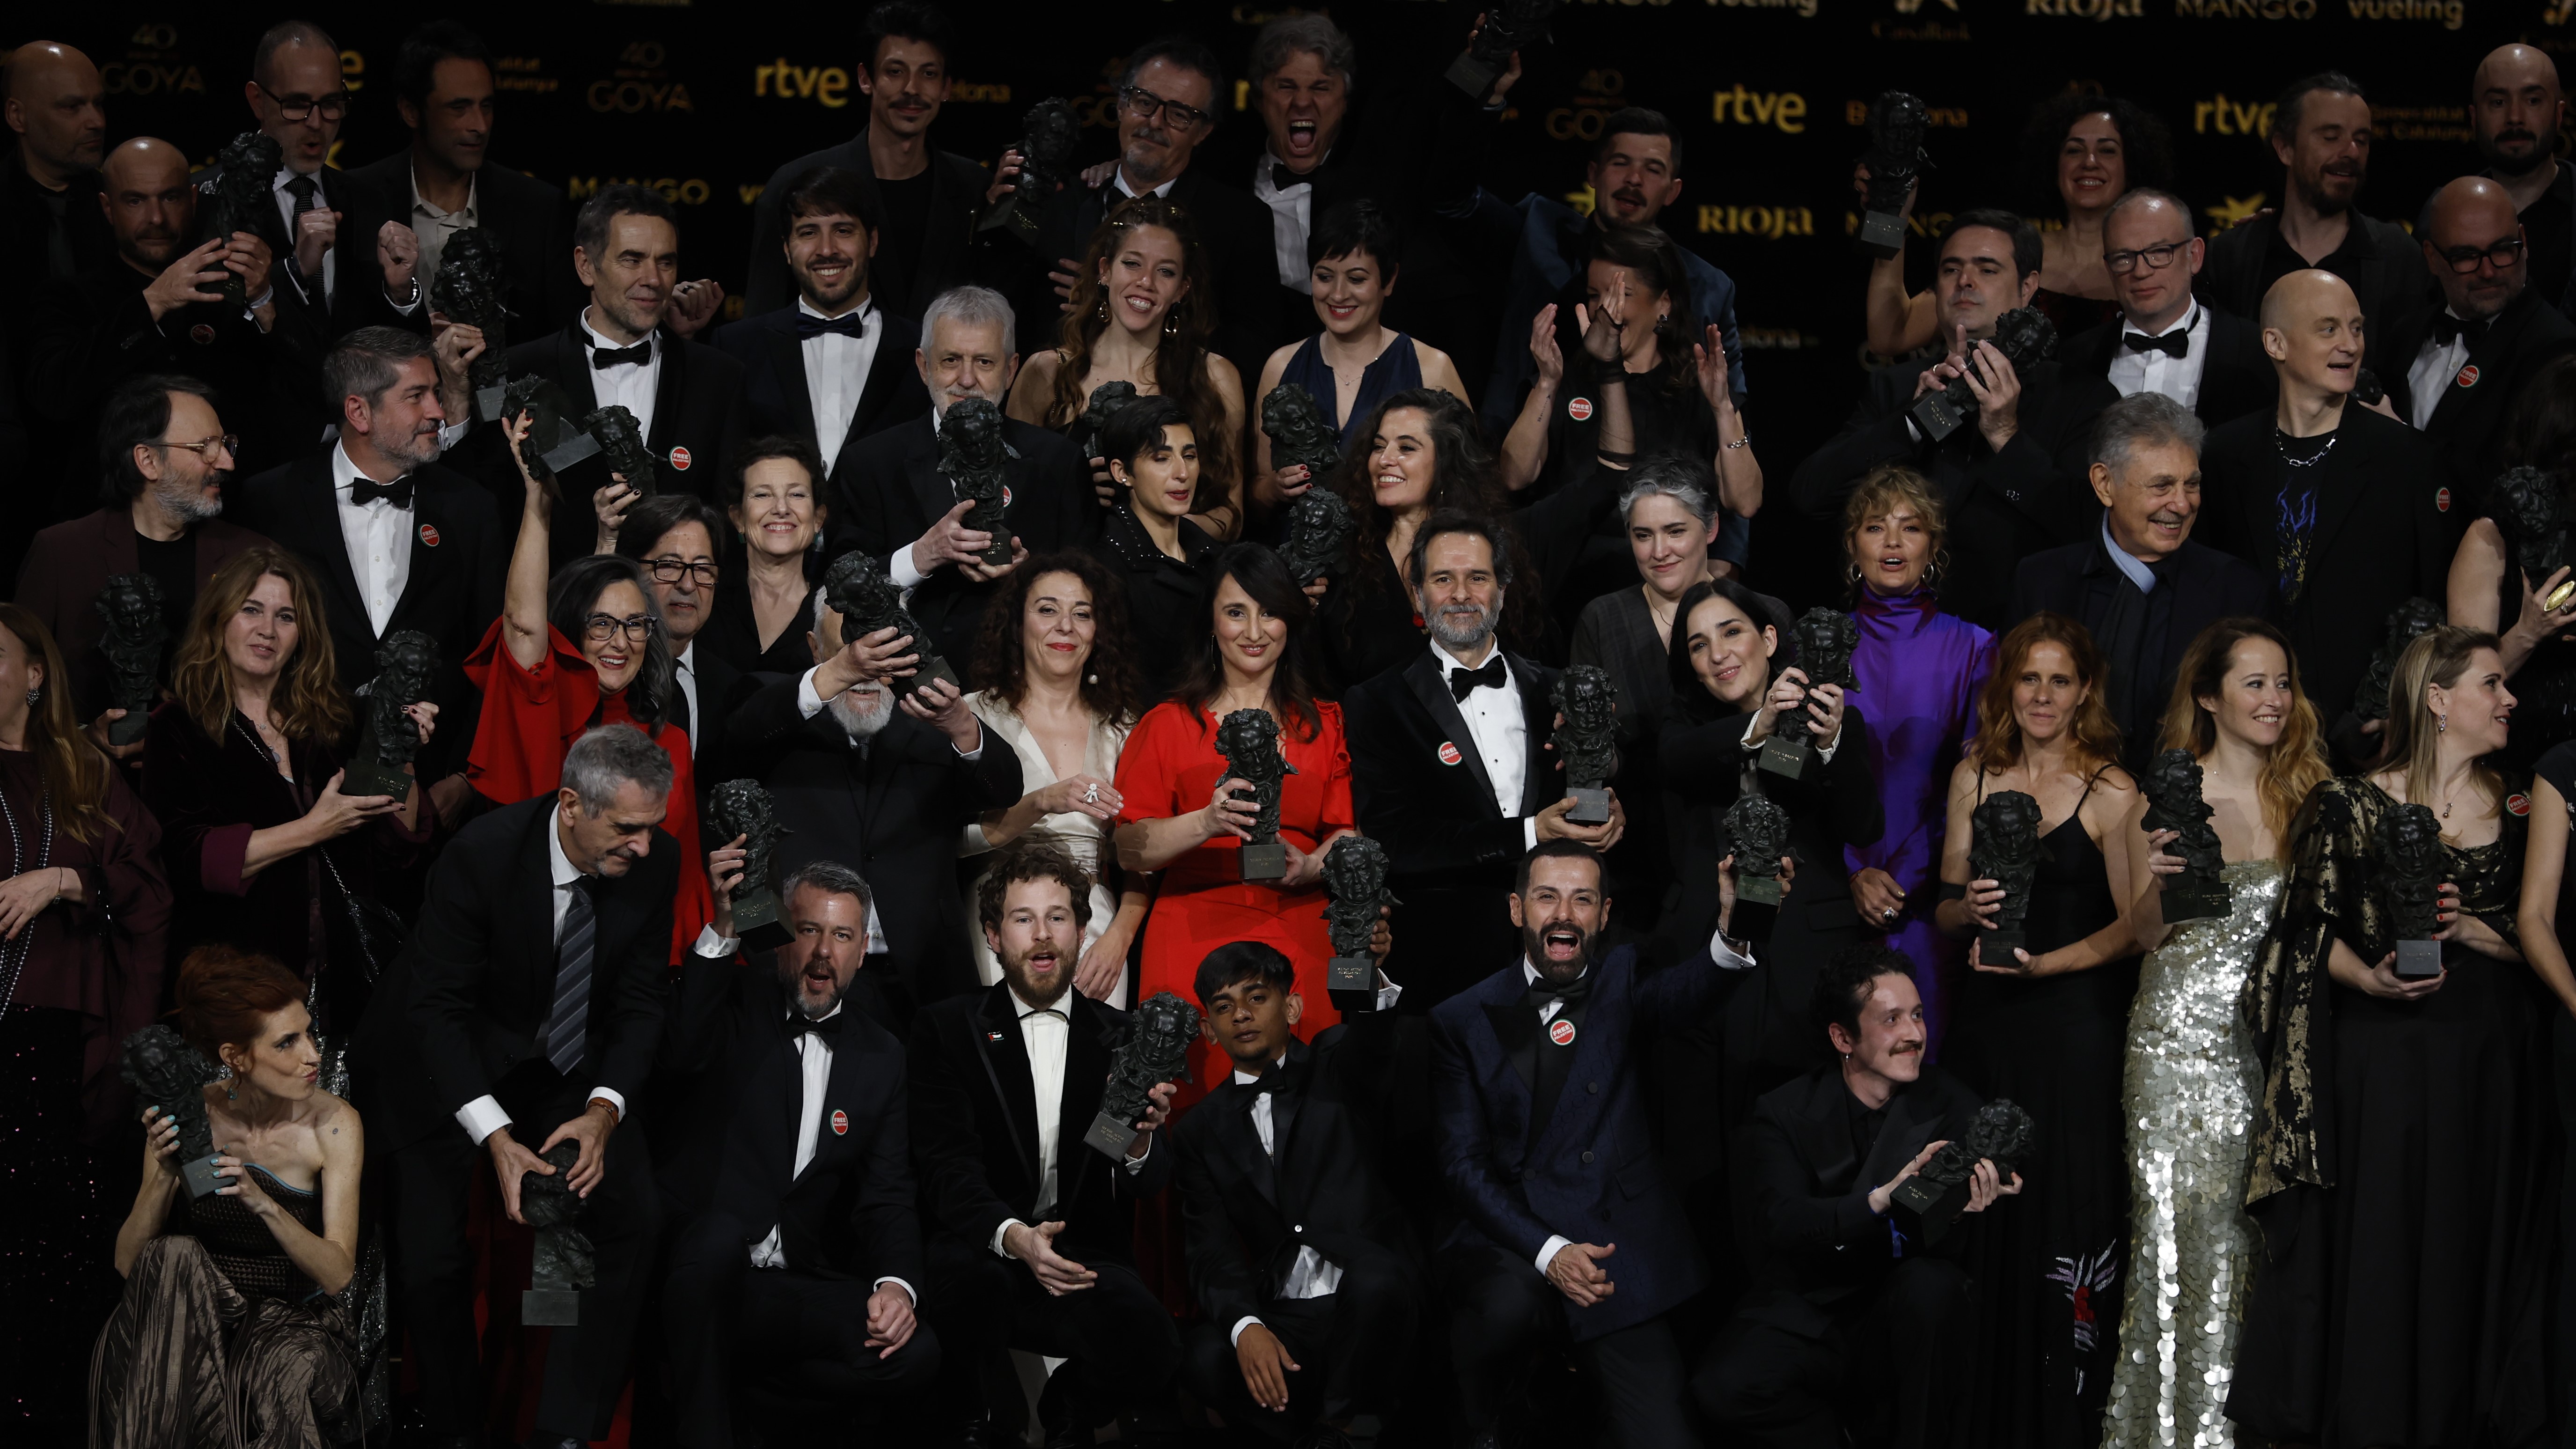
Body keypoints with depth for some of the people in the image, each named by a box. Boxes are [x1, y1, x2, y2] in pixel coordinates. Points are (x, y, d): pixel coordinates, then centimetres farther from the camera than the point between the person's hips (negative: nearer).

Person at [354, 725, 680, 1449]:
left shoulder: (656, 860, -16)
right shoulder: (481, 853, -28)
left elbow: (640, 1002, -7)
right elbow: (437, 1007, -24)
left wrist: (602, 1111, -24)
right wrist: (495, 1137, -34)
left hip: (568, 1062, 4)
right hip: (447, 1060, -4)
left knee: (634, 1213, -14)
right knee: (431, 1256, -14)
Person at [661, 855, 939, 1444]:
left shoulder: (880, 1056, 13)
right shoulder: (734, 1004, 4)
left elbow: (888, 1196, 9)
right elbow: (680, 1054, -20)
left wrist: (897, 1282, -11)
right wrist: (724, 930, -27)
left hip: (797, 1293, 3)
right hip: (699, 1279, -3)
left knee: (915, 1353, -22)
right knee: (720, 1236, -39)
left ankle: (723, 1392, -10)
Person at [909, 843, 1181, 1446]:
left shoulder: (1122, 1038, 12)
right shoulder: (945, 1029, 5)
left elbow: (1150, 1182, 4)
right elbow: (947, 1165, -7)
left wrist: (1140, 1141, -22)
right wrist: (1010, 1235, -28)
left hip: (1085, 1258, 2)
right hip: (978, 1254, -1)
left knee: (1150, 1347, -30)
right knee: (975, 1284, -37)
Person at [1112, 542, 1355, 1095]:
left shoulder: (1325, 724, 15)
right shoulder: (1168, 724, 8)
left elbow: (1347, 835, 9)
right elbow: (1129, 852, -1)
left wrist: (1311, 867, -12)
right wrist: (1207, 822, -17)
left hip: (1299, 941, 1)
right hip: (1193, 943, -1)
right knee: (1195, 1107, -7)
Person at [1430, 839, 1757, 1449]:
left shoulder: (1621, 982, 7)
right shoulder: (1462, 1021, 6)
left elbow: (1685, 992, -18)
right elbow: (1464, 1163, -1)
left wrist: (1734, 934, -42)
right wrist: (1546, 1250, -18)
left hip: (1618, 1248, 1)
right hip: (1506, 1240, -1)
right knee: (1512, 1302, -34)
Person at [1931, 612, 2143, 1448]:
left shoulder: (2111, 792, -5)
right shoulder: (1974, 778, 8)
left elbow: (2132, 925, -6)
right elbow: (1946, 912, 10)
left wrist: (2045, 962, -18)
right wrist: (1969, 910, -12)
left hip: (2076, 1022, -4)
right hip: (1988, 1022, 4)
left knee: (2067, 1208, -3)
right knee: (1985, 1218, 6)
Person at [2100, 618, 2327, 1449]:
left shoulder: (2303, 792, 8)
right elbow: (2147, 938, -1)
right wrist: (2159, 885, -21)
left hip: (2272, 1034, 4)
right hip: (2183, 1036, -3)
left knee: (2260, 1227, 3)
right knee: (2182, 1221, -4)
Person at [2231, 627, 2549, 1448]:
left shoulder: (2520, 806, 9)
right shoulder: (2353, 805, -2)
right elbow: (2312, 928, -1)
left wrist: (2473, 932, -10)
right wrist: (2370, 979, -16)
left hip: (2489, 1062, 3)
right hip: (2383, 1060, -3)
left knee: (2477, 1247, 4)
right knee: (2373, 1246, -3)